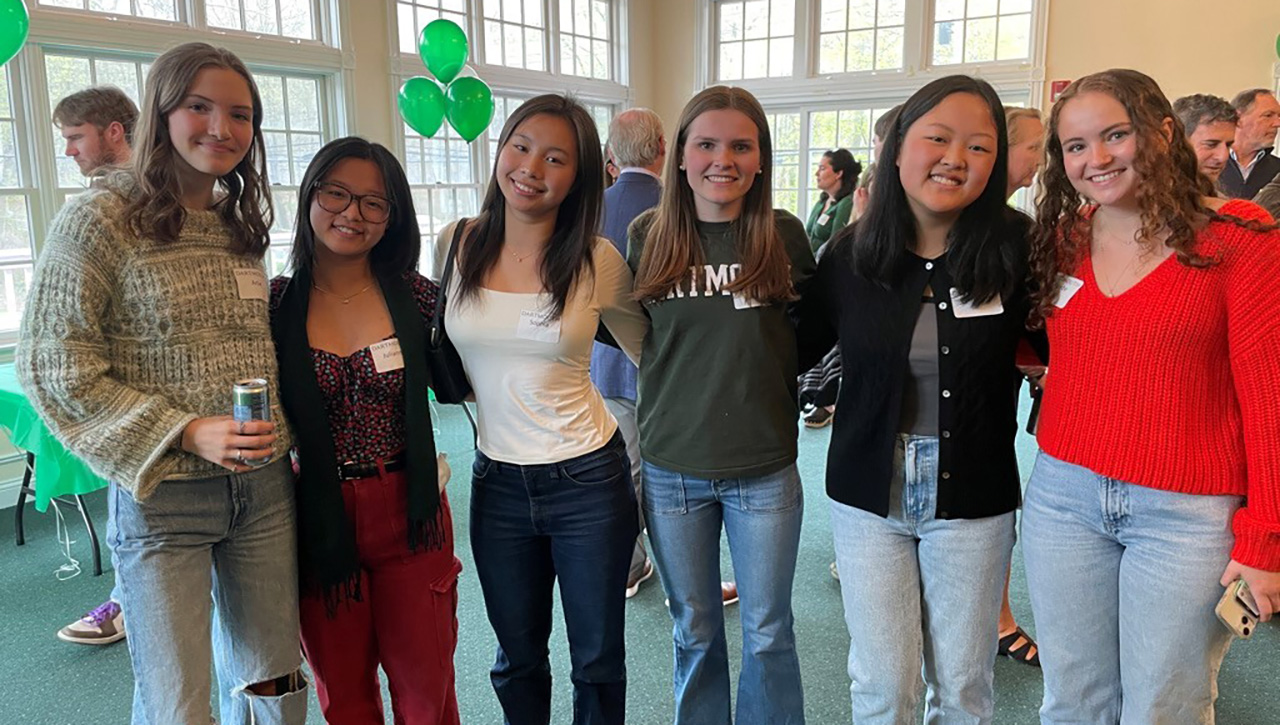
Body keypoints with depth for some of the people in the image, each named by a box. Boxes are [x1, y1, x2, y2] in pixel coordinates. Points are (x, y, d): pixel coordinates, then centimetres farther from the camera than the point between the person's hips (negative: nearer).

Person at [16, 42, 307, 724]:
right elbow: (52, 366, -10)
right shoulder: (98, 220, -8)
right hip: (161, 496, -5)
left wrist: (280, 436, 6)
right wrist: (183, 433, -17)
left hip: (265, 488, 5)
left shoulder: (241, 226, 10)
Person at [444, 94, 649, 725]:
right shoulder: (457, 245, -4)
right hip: (497, 482, 2)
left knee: (598, 661, 14)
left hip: (589, 480, -2)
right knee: (519, 660, 19)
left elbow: (654, 358, 2)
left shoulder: (597, 261, -9)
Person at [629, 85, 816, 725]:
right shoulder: (648, 235, -3)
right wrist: (679, 369, -3)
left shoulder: (784, 236, -5)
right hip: (672, 468, 1)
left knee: (767, 632, 14)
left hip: (764, 470, -1)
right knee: (694, 633, 18)